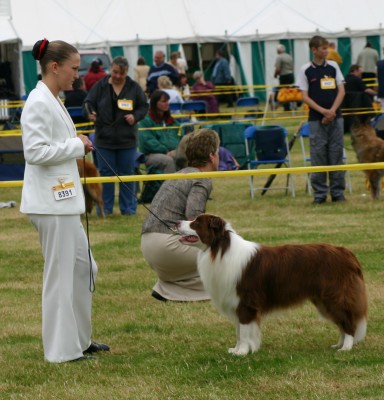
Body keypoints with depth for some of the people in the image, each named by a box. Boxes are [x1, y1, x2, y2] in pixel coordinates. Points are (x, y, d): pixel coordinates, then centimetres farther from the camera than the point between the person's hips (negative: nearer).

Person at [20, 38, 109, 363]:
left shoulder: (54, 101, 14)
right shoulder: (38, 103, -15)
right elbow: (35, 152, -22)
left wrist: (77, 146, 12)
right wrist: (76, 146, -14)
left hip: (64, 199, 10)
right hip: (51, 202, -10)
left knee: (84, 267, 16)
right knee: (60, 274, -3)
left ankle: (81, 338, 26)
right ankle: (62, 349, 5)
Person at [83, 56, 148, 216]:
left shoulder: (134, 87, 1)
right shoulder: (100, 86, -1)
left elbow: (144, 107, 6)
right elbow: (88, 103, -1)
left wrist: (135, 116, -13)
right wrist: (89, 113, -23)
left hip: (127, 139, 1)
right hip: (104, 138, -1)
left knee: (127, 173, 6)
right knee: (106, 173, 5)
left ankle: (128, 208, 14)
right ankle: (105, 208, 12)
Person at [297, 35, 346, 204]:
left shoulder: (333, 66, 6)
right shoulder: (305, 70, -1)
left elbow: (341, 91, 5)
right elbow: (305, 96, -3)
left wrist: (332, 111, -9)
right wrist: (323, 111, -14)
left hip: (335, 117, 2)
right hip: (316, 119, -2)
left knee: (336, 155, 3)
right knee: (318, 156, -2)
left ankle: (338, 192, 9)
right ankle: (320, 193, 4)